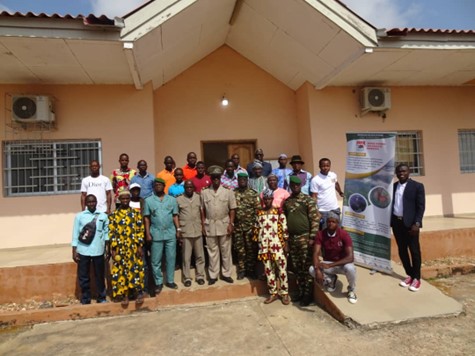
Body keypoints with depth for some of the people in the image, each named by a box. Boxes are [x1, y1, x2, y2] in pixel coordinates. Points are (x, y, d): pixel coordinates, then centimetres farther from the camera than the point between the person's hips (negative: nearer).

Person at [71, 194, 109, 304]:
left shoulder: (103, 216, 2)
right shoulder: (79, 216, 1)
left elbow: (106, 232, 4)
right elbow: (75, 234, 1)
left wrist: (107, 246, -2)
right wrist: (74, 251, -1)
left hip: (98, 251, 0)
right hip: (83, 251, 0)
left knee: (99, 275, 11)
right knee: (83, 277, 8)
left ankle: (101, 298, 25)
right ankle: (85, 299, 23)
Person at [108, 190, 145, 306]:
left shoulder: (136, 213, 3)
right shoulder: (114, 215, 3)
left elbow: (140, 230, 1)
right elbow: (112, 233, 1)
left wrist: (140, 246, -6)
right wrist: (113, 249, -5)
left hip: (134, 247, -1)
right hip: (120, 248, 1)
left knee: (135, 269, 0)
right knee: (121, 271, 6)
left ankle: (138, 292, 9)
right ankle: (124, 294, 17)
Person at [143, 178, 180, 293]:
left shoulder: (172, 199, 5)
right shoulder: (148, 200, 2)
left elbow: (175, 216, 6)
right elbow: (147, 218, 2)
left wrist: (178, 229, -1)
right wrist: (147, 233, -3)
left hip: (170, 233, 1)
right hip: (156, 234, -1)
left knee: (171, 258, 8)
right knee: (156, 260, 6)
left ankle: (170, 281, 22)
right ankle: (158, 282, 19)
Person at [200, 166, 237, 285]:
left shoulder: (228, 192, -1)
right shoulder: (204, 192, 1)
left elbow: (232, 209, 0)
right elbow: (202, 210, 4)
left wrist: (231, 224, -7)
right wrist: (203, 225, 0)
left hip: (224, 224, 0)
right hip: (210, 225, 0)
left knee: (226, 251, 9)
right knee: (212, 251, 9)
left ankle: (226, 274, 22)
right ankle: (213, 275, 19)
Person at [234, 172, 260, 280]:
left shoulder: (253, 194, 0)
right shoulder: (232, 193, 2)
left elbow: (257, 209, -2)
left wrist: (256, 224, -8)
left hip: (250, 226, -1)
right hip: (237, 226, 1)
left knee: (251, 249, 6)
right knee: (239, 249, 9)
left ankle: (251, 270, 19)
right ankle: (241, 270, 22)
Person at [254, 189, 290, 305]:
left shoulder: (279, 211, -3)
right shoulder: (259, 212, 8)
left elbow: (285, 228, -4)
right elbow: (257, 229, 12)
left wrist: (286, 244, -6)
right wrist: (258, 244, 11)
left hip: (277, 244, -3)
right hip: (264, 246, 4)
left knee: (282, 269, 1)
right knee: (268, 270, 10)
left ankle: (284, 293, 16)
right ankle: (273, 293, 23)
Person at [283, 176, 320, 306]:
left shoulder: (308, 200, -6)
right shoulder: (286, 201, 10)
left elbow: (315, 219, -10)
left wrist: (312, 237, -15)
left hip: (304, 237, -5)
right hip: (291, 238, 5)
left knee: (306, 267, 1)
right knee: (297, 267, 13)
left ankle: (307, 294, 12)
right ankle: (301, 291, 26)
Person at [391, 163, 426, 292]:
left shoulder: (417, 186, -4)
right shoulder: (393, 186, 10)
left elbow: (421, 207, -8)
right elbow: (391, 204, 10)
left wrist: (417, 223, -16)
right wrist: (389, 221, 4)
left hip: (410, 223, -5)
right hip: (396, 222, 5)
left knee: (414, 251, 4)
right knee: (402, 250, 11)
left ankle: (416, 278, 17)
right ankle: (409, 275, 25)